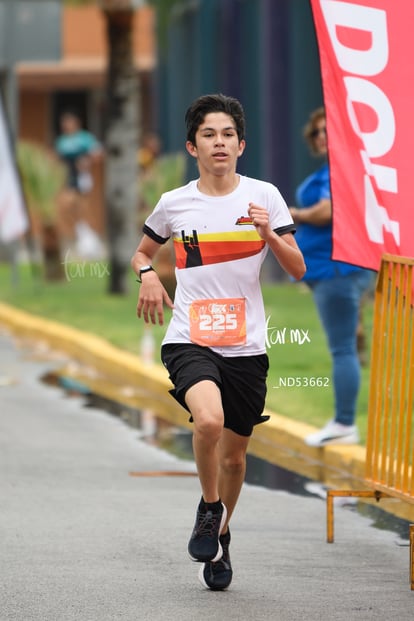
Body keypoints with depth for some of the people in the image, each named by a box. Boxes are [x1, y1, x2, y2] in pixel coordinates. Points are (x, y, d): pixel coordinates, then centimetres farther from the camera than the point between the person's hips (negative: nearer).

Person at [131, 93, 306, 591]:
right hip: (189, 340, -2)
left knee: (234, 454, 9)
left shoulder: (264, 196, 2)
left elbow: (298, 270, 2)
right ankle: (209, 507, -3)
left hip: (246, 346, 2)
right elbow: (141, 253, 21)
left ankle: (220, 538, 34)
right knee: (209, 420, -29)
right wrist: (147, 275, -2)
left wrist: (269, 234, -16)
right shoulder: (174, 203, 3)